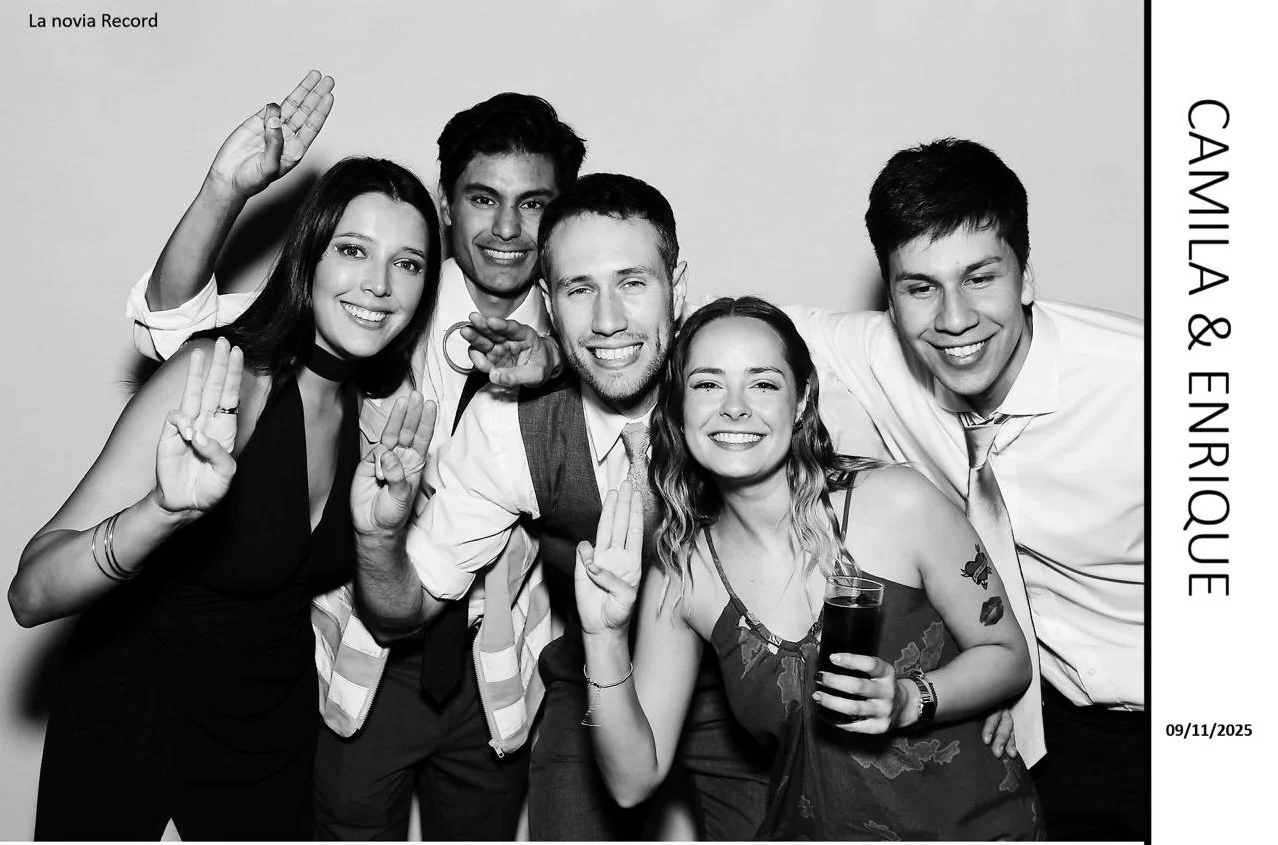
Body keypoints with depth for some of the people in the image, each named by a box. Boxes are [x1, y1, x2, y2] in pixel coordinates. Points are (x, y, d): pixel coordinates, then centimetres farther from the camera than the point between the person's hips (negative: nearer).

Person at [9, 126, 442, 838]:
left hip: (275, 735, 5)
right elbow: (31, 594, -30)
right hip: (131, 720, -5)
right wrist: (165, 511, -48)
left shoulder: (382, 406, -7)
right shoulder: (222, 377, -25)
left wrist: (380, 536, -22)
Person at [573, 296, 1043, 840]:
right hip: (815, 831, 1)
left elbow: (1008, 657, -1)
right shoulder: (679, 578, -5)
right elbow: (634, 779, -3)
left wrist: (909, 701, -19)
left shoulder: (898, 504, -13)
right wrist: (605, 637, -16)